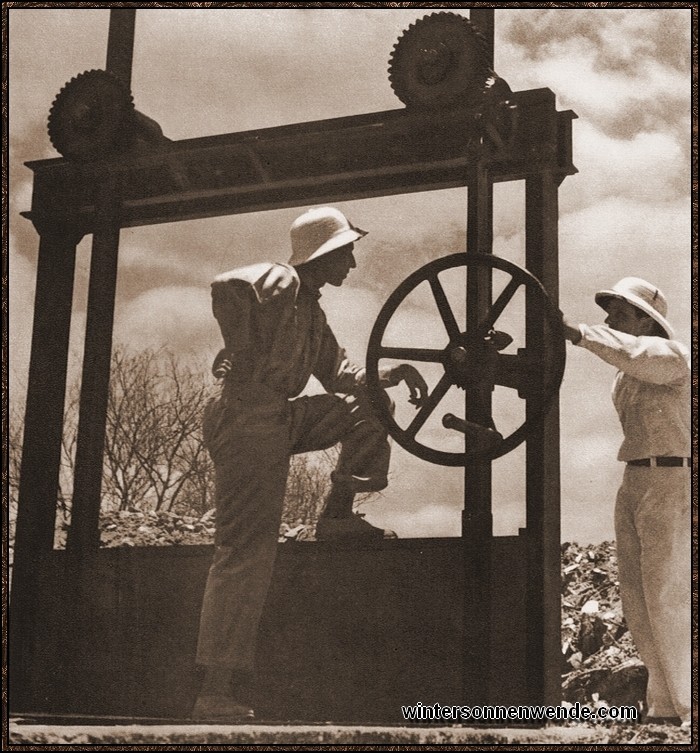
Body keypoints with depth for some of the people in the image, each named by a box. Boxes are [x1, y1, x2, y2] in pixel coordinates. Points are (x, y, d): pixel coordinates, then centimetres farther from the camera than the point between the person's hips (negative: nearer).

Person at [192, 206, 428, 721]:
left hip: (283, 419, 9)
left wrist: (391, 374, 7)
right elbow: (225, 285, -27)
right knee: (246, 552, -11)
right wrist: (243, 357, -21)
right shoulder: (279, 282, -7)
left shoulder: (312, 312, 22)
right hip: (246, 421, -9)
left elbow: (338, 374, 22)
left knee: (368, 406, 12)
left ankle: (338, 516, 9)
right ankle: (219, 693, -9)